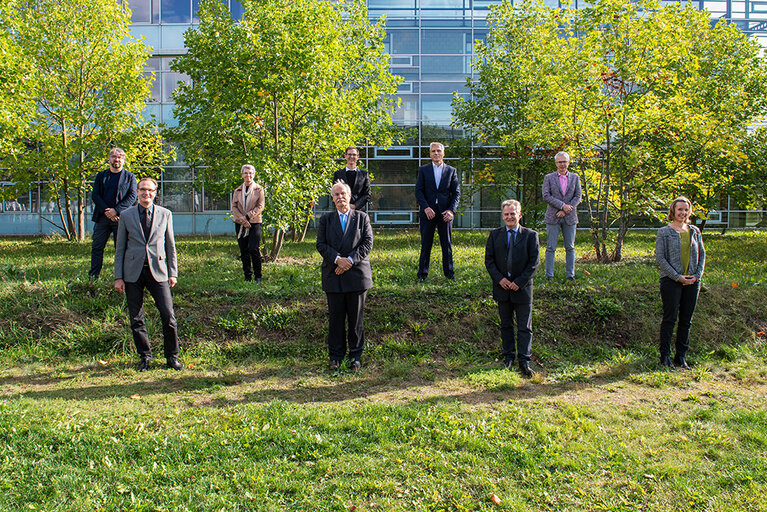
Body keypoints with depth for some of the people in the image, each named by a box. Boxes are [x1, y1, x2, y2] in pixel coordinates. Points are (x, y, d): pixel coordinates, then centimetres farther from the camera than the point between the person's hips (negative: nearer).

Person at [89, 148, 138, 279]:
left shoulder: (130, 177, 7)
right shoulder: (101, 176, 14)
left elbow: (132, 196, -3)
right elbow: (94, 195, 6)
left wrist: (116, 210, -14)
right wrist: (106, 211, -10)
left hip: (121, 217, -2)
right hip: (102, 217, 3)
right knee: (97, 247, 2)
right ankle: (93, 277, 10)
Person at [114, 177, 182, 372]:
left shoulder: (165, 214, 8)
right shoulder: (126, 215, 7)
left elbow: (170, 245, 11)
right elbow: (120, 248, 7)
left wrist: (173, 273, 5)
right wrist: (118, 277, 2)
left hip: (158, 271, 0)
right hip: (133, 272, 0)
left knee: (168, 315, -6)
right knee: (136, 319, 4)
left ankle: (172, 357, 9)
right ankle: (144, 357, 20)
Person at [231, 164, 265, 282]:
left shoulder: (259, 189, 4)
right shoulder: (237, 191, 13)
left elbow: (260, 206, -3)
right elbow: (234, 207, 7)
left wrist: (248, 216, -14)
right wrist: (241, 218, -11)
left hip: (254, 223, -3)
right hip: (240, 224, 3)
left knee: (253, 249, -12)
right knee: (244, 251, 4)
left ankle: (258, 276, 0)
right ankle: (247, 276, 13)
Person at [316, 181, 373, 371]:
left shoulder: (362, 217, 8)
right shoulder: (326, 219, 11)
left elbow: (367, 243, -1)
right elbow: (321, 244, 1)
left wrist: (350, 260, -14)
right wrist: (337, 259, -15)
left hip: (357, 274, -1)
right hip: (333, 275, 1)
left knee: (356, 318, 4)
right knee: (335, 317, 5)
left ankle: (355, 356, 16)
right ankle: (336, 356, 16)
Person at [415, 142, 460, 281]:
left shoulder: (451, 170, 10)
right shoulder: (423, 170, 8)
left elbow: (456, 192, 6)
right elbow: (418, 191, 1)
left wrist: (451, 210, -9)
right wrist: (426, 207, -14)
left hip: (445, 212, 1)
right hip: (428, 212, -1)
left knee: (447, 244, 4)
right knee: (426, 245, 2)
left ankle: (449, 274, 12)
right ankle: (422, 274, 9)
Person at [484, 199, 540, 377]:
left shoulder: (530, 235, -2)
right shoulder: (495, 234, 6)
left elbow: (534, 262, -5)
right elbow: (489, 259, 4)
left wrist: (519, 282, -12)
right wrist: (499, 278, -10)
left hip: (522, 287, -2)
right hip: (502, 286, 2)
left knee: (524, 327, 0)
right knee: (506, 324, 12)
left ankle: (524, 361, 4)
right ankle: (508, 356, 25)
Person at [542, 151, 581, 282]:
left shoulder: (575, 178, 10)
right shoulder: (549, 178, 5)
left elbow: (578, 197, 3)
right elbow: (546, 196, -5)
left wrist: (565, 211, -10)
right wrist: (562, 205, -15)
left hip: (570, 218, 2)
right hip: (552, 217, -2)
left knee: (570, 247, 6)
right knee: (551, 248, -1)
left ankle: (570, 275, 14)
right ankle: (549, 275, 4)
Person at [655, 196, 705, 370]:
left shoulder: (694, 231, 12)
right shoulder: (664, 232, -1)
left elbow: (702, 254, 14)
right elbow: (660, 257, -7)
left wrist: (697, 275, -1)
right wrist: (677, 277, -13)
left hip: (692, 282, 4)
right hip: (671, 281, -4)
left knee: (686, 320, 7)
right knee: (670, 318, -3)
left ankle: (681, 356, 16)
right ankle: (665, 356, 5)